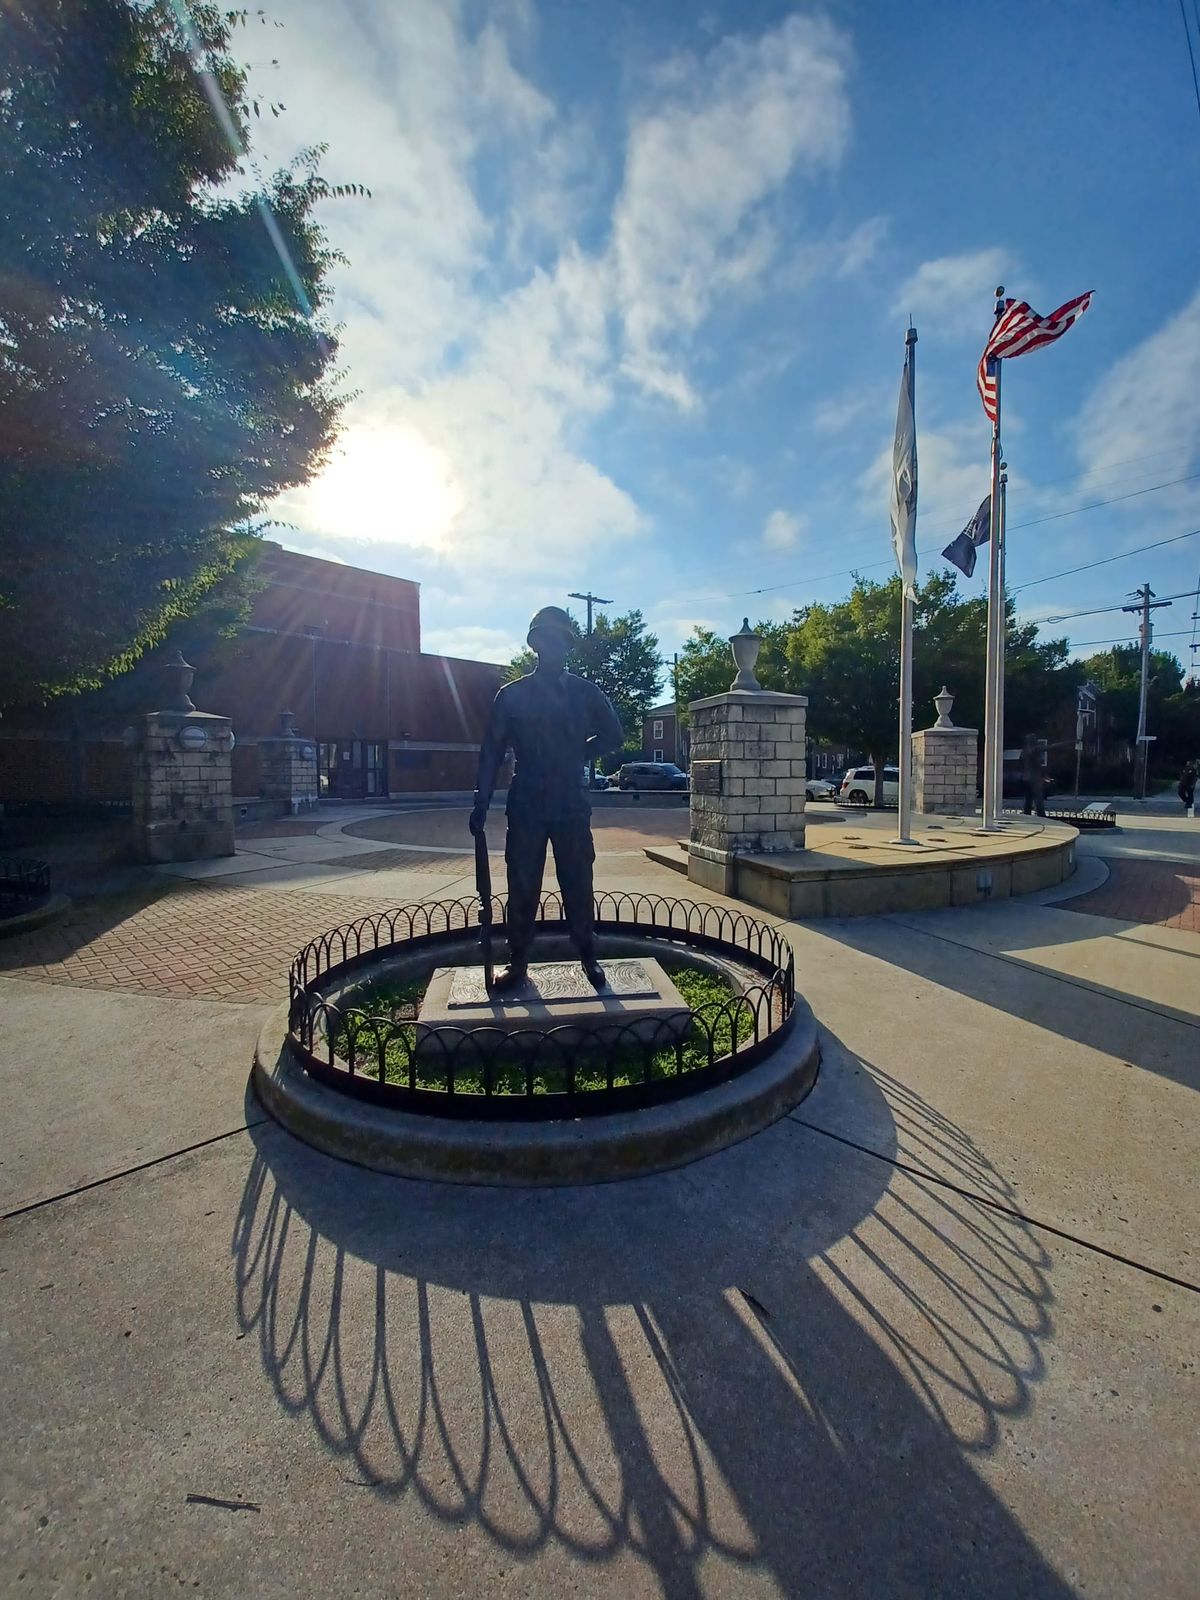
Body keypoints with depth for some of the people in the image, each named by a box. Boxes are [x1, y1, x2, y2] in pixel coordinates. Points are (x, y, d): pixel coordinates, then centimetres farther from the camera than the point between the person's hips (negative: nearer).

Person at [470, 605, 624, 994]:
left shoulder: (585, 692, 6)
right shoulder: (512, 695, 4)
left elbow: (614, 736, 15)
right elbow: (492, 751, 2)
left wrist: (580, 755, 2)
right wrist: (481, 803, -4)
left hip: (572, 806, 0)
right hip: (526, 808, 0)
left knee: (578, 885, 5)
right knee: (522, 888, 6)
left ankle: (589, 958, 21)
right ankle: (517, 963, 20)